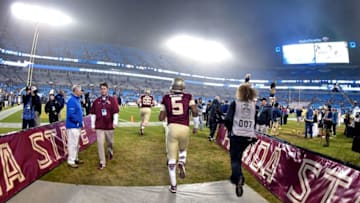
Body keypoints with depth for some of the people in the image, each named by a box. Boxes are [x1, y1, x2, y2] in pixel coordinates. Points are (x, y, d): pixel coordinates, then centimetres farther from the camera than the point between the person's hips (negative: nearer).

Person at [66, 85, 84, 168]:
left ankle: (75, 158, 31)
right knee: (72, 144, -1)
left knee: (76, 143, 19)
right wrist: (78, 121, -14)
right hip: (73, 126, -10)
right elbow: (70, 114, -26)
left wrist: (80, 121, 9)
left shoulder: (77, 99, 12)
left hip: (78, 126, 10)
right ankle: (71, 161, 10)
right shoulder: (72, 100, -19)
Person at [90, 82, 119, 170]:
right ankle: (102, 163, 4)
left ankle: (110, 152, 47)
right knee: (100, 144, -4)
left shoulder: (112, 100, 1)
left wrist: (115, 122, -14)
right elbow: (93, 113, 7)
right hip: (99, 126, 1)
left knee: (110, 142, 14)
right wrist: (93, 125, 5)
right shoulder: (96, 101, 5)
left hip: (109, 126, 0)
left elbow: (116, 112, -3)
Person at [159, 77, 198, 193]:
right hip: (185, 129, 1)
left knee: (171, 158, 12)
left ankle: (173, 186, 17)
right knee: (183, 150, 31)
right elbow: (195, 112, -7)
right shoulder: (188, 97, 5)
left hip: (172, 128, 0)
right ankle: (181, 164, 0)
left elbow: (161, 118, 6)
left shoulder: (166, 98, 6)